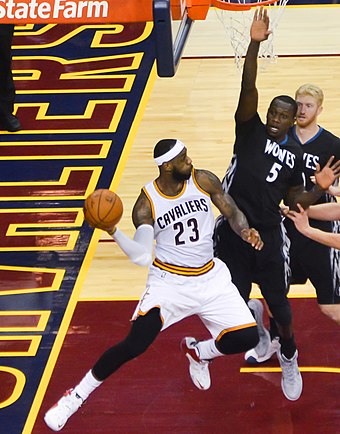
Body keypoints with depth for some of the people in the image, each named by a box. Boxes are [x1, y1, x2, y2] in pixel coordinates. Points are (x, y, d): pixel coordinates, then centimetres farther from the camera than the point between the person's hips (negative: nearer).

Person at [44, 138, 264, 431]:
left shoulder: (204, 180, -9)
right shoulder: (147, 203, -15)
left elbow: (232, 212, 3)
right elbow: (142, 257, -21)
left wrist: (245, 231, -19)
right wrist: (113, 232, -36)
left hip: (210, 276, 3)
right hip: (169, 280, -3)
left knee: (247, 338, -8)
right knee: (135, 344, -18)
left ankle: (197, 352, 25)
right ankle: (76, 397, 0)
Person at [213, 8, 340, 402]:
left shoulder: (294, 154, 8)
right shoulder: (251, 130, 0)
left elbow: (293, 201, 14)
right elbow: (248, 89, -15)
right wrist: (255, 44, -26)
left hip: (269, 237, 1)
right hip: (232, 232, -1)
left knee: (279, 306, 4)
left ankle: (288, 356, 34)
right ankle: (255, 325, 44)